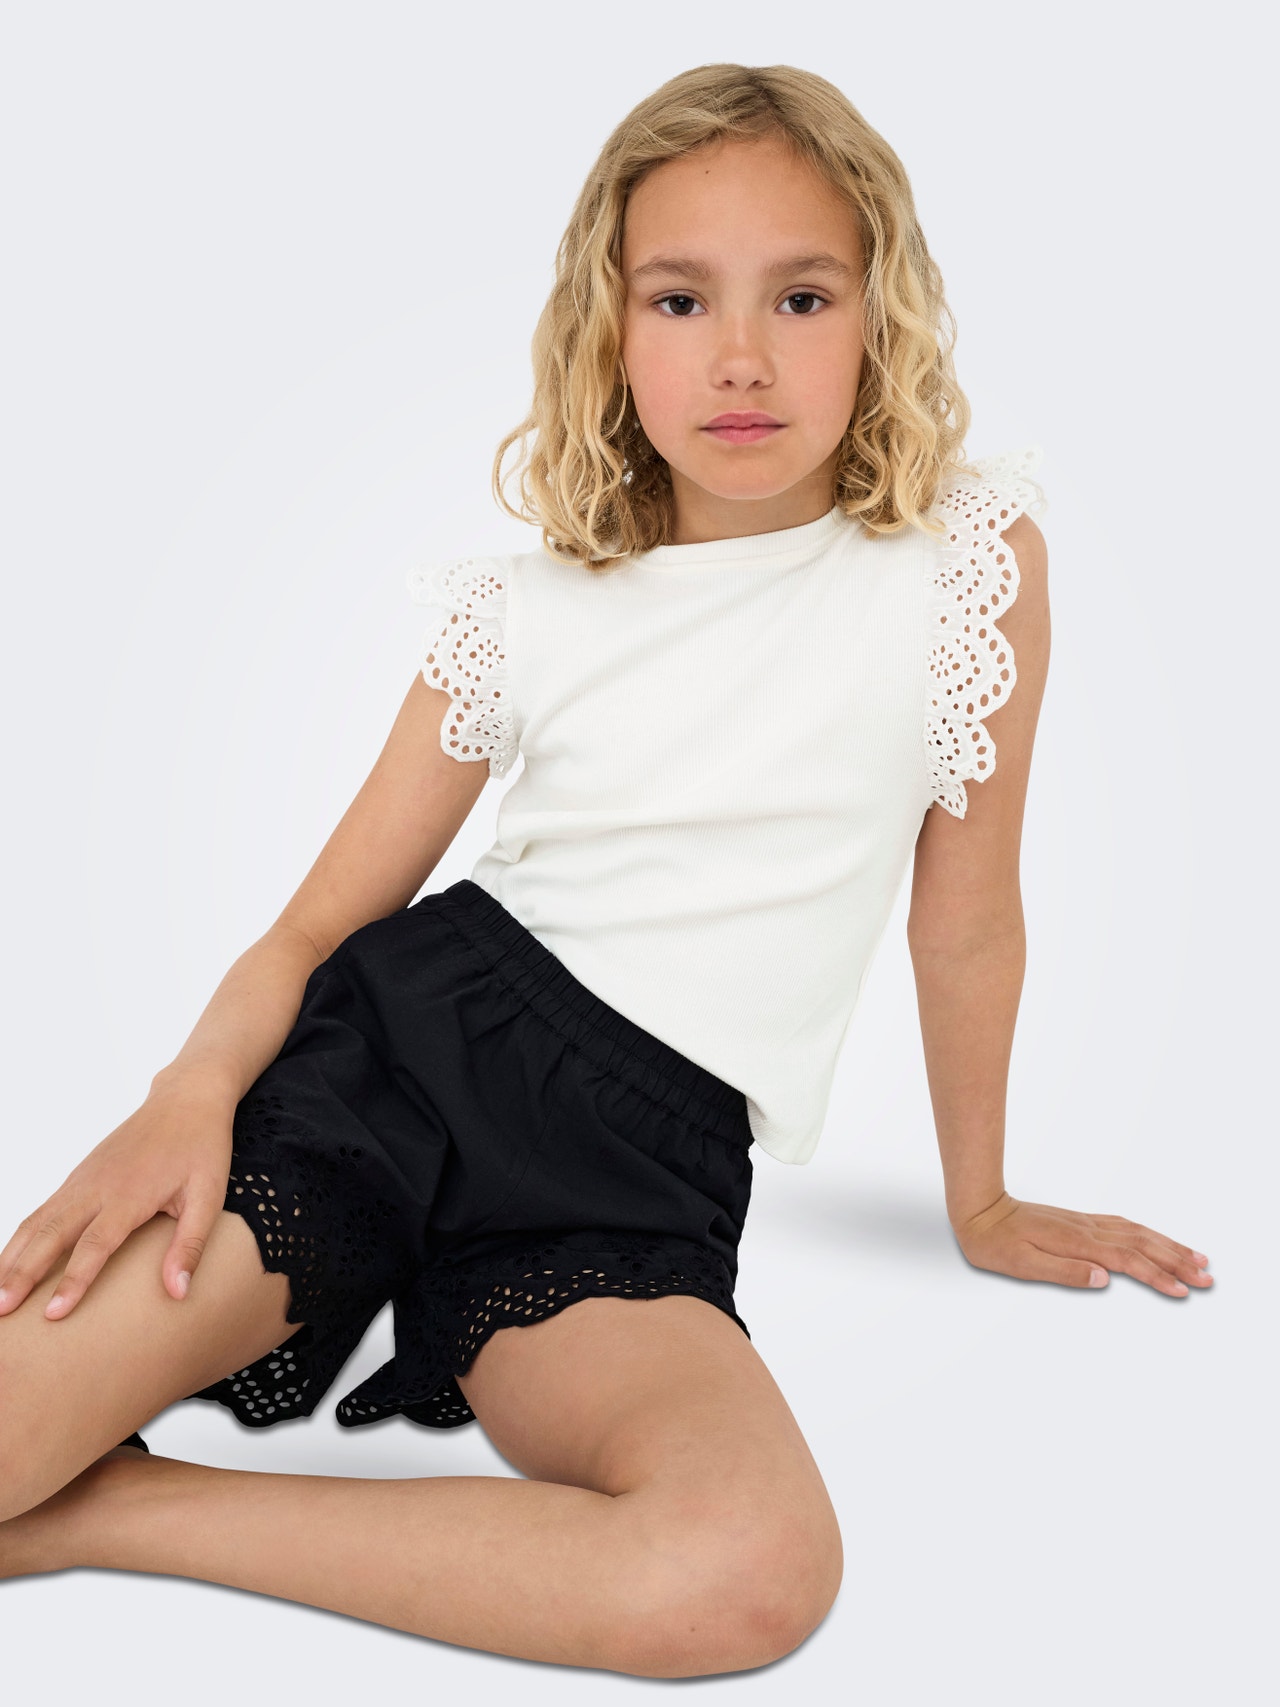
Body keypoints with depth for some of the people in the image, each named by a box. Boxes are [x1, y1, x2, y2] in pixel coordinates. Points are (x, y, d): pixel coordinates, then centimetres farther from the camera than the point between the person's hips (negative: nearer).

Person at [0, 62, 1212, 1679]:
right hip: (405, 1041, 0)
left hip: (641, 1159, 1)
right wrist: (194, 1087, -17)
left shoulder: (970, 553, 0)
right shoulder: (526, 613, 5)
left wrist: (978, 1200, 18)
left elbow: (965, 912, 8)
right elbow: (327, 911, 4)